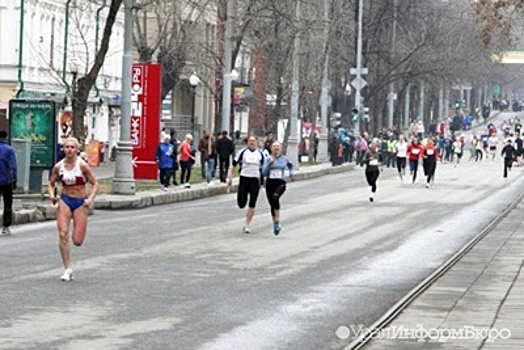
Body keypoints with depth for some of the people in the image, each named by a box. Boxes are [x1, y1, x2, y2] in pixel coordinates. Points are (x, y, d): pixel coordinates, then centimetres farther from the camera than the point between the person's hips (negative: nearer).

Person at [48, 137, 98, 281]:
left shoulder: (82, 165, -10)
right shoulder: (58, 166, -2)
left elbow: (95, 183, -4)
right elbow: (51, 184, 11)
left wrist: (90, 199, -18)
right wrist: (52, 195, -9)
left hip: (80, 203, -2)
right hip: (64, 201, 2)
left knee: (78, 241, -3)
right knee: (63, 234, -15)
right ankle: (67, 269, -6)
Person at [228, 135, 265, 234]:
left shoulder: (260, 154, 8)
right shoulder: (242, 152, 1)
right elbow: (233, 165, 2)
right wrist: (230, 177, -7)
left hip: (255, 180, 1)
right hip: (244, 178, -1)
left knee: (252, 205, -3)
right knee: (241, 204, -5)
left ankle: (247, 225, 5)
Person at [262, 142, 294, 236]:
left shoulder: (284, 159, 7)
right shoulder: (268, 159, 3)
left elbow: (291, 166, 29)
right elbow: (264, 172, -8)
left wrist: (292, 173, 14)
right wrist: (270, 163, -17)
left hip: (280, 183, -2)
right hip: (270, 183, 2)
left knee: (275, 197, -31)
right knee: (272, 205, 6)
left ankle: (277, 221, -26)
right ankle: (275, 224, 26)